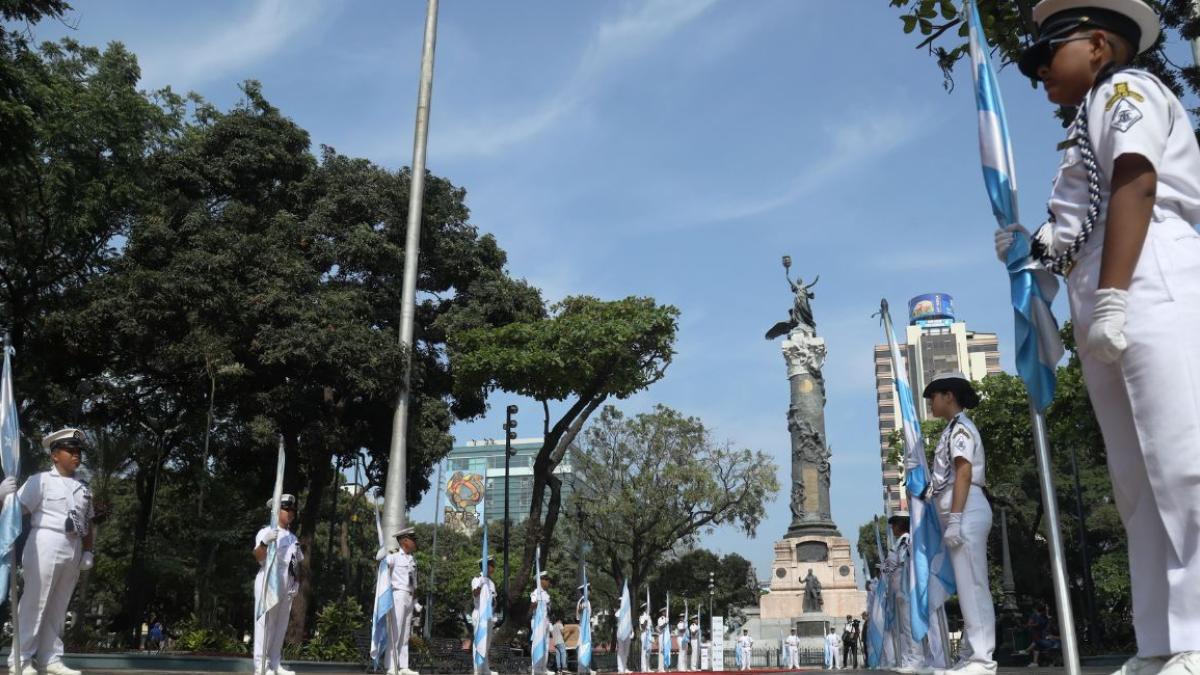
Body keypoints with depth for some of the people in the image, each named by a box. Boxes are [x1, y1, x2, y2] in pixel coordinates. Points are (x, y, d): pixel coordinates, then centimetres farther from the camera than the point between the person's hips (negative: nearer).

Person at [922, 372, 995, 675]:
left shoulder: (960, 426, -4)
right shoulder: (954, 430, 23)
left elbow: (964, 473, -15)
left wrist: (954, 519, -22)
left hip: (966, 511, -10)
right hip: (959, 513, 10)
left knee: (972, 584, -11)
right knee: (967, 586, 8)